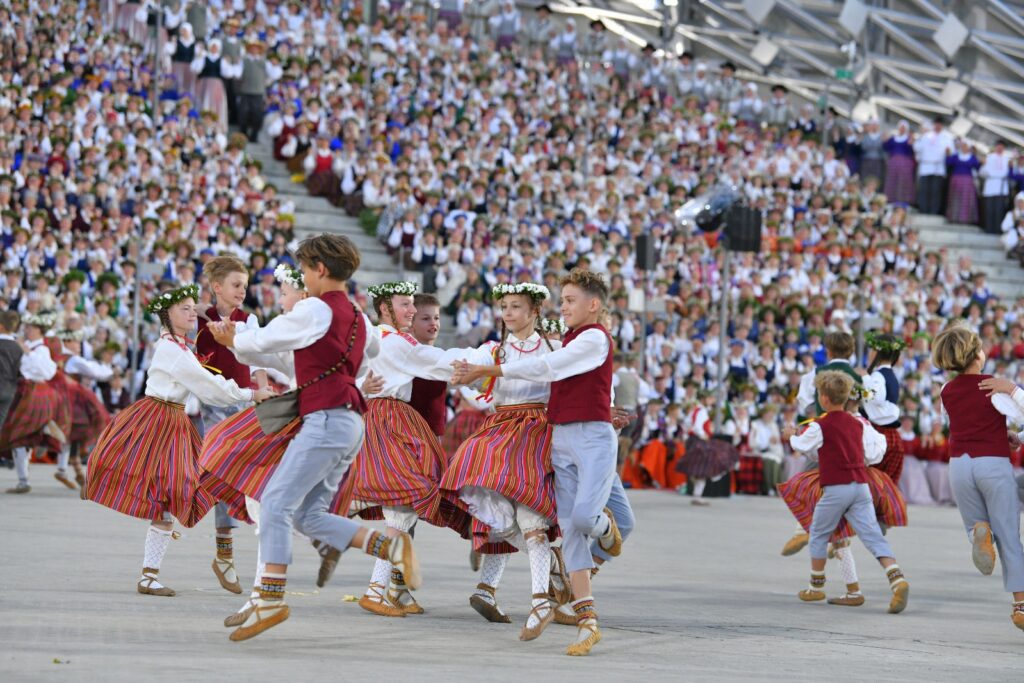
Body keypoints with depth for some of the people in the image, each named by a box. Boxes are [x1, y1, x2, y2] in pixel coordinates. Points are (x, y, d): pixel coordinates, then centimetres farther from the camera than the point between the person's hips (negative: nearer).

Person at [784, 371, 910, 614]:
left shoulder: (819, 426, -4)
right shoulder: (859, 424, 11)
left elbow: (803, 445, 14)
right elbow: (874, 453, 10)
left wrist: (791, 436, 36)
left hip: (835, 488, -4)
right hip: (861, 486, 4)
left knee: (818, 534, 15)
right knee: (873, 536, -4)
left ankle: (816, 586, 23)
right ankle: (897, 578, -25)